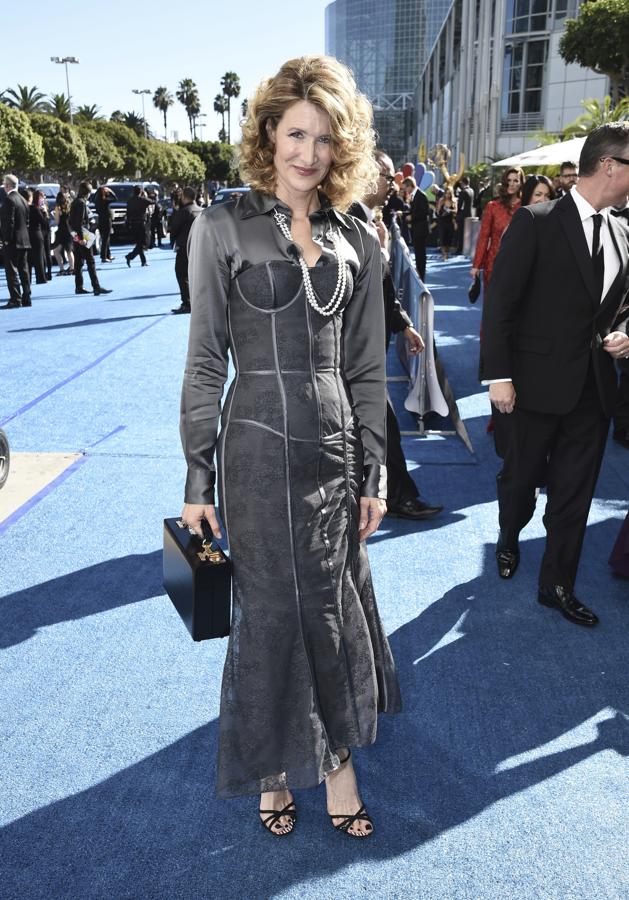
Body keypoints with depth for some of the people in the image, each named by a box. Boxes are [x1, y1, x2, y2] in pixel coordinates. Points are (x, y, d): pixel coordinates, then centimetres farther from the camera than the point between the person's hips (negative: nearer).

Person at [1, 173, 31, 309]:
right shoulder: (23, 200, 12)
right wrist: (24, 236, 16)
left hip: (12, 242, -8)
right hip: (24, 240, 8)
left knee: (11, 271, -5)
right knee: (24, 270, 10)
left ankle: (15, 299, -6)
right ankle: (26, 299, 13)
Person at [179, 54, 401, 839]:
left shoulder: (356, 243, 6)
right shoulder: (222, 228, -3)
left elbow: (366, 368, 8)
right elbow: (205, 361, -4)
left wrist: (374, 473, 6)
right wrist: (198, 478, -5)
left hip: (337, 448, 3)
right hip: (258, 446, -3)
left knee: (330, 605, 13)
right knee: (269, 609, 9)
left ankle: (335, 749, 33)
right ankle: (276, 761, 32)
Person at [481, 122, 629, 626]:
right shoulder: (536, 223, -10)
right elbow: (500, 303, -12)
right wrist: (499, 376, -15)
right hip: (542, 381, -5)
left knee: (575, 493, 9)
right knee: (522, 475, 14)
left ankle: (557, 585, 23)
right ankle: (509, 539, 43)